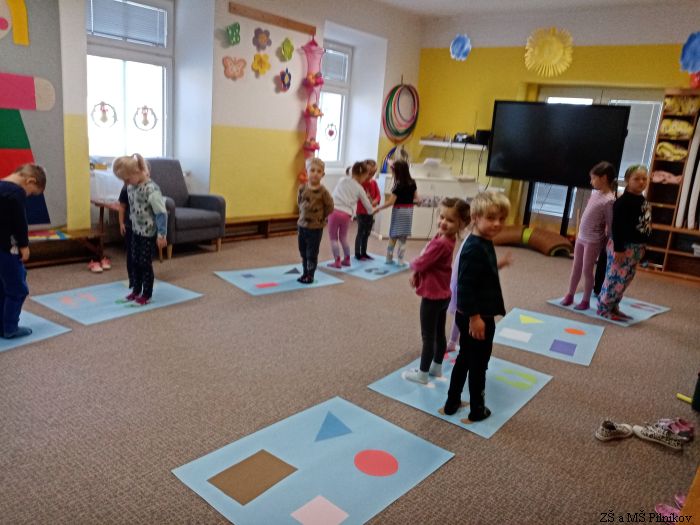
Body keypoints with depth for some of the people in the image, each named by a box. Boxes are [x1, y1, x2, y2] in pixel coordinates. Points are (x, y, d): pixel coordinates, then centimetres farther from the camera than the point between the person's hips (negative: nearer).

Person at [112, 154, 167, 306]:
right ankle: (136, 291, 30)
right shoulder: (131, 188, 2)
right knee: (135, 262, 15)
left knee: (145, 264, 1)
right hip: (136, 231, 8)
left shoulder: (151, 189, -24)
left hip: (149, 233, -8)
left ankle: (146, 295, 15)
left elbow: (161, 213, -24)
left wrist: (161, 235, -24)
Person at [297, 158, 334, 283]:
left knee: (312, 254, 3)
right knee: (303, 252, 14)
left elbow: (329, 206, -5)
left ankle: (310, 275, 15)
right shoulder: (302, 188, -4)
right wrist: (303, 214, 9)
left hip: (316, 228, -4)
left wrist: (323, 218, 1)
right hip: (302, 225, 5)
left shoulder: (323, 191, -15)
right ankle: (305, 273, 27)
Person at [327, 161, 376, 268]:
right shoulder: (359, 188, 8)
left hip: (334, 211, -1)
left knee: (334, 238, 9)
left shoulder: (342, 180, 9)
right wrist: (372, 211, 35)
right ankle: (347, 259, 29)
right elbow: (367, 204, 17)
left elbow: (334, 194, 15)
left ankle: (337, 261, 8)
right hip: (346, 214, 1)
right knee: (343, 237, 21)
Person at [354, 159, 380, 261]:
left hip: (370, 212, 6)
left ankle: (363, 252, 24)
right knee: (360, 233, -1)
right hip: (361, 212, -6)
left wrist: (375, 201, -18)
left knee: (367, 233, 14)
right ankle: (357, 254, 7)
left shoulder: (374, 182, 6)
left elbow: (378, 195, 2)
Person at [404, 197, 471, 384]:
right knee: (439, 334, 20)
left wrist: (411, 265, 0)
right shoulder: (446, 239, 3)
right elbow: (428, 261, 10)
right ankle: (437, 367, 36)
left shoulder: (440, 243, -29)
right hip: (443, 294, 9)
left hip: (432, 296, -9)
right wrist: (416, 274, -4)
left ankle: (422, 374, 16)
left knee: (428, 336, 4)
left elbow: (421, 263, -23)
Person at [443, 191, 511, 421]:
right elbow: (465, 286, -28)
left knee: (465, 358, 20)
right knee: (478, 363, 7)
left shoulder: (484, 243, 6)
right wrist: (475, 317, -26)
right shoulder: (474, 249, -26)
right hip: (475, 317, -10)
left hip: (476, 315, 10)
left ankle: (452, 402, 33)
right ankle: (477, 409, 25)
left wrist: (496, 266, 21)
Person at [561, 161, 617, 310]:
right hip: (581, 236, 8)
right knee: (576, 268, 14)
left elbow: (610, 225, -17)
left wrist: (607, 244, -13)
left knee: (587, 270, 1)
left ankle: (585, 301, 13)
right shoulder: (595, 193, 5)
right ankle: (570, 295, 25)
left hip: (593, 240, -8)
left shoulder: (609, 200, -19)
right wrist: (582, 233, 17)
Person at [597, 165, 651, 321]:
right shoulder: (623, 201, -17)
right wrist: (618, 249, -24)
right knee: (616, 278, -5)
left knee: (626, 279, 14)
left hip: (636, 246, 10)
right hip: (623, 246, -9)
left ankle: (613, 306, 25)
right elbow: (617, 227, -21)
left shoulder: (643, 200, 12)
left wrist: (641, 247, 21)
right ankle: (604, 308, 6)